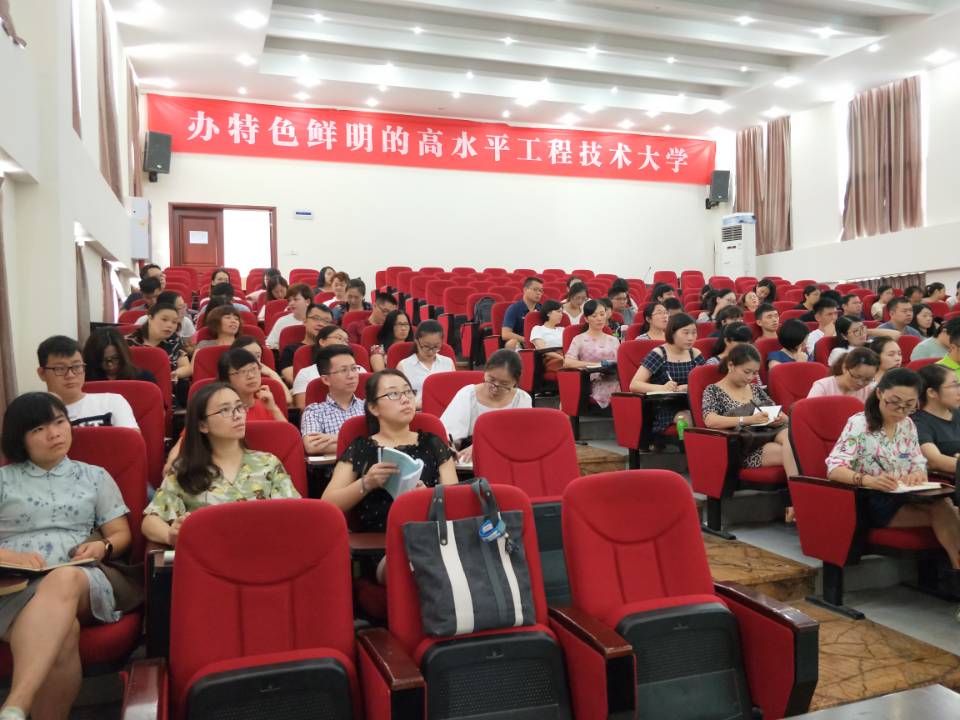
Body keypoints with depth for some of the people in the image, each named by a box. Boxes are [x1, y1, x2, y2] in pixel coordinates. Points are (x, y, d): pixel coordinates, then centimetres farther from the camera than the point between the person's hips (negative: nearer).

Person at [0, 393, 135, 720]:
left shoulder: (95, 476, 21)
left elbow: (121, 534, 19)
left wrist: (102, 547, -4)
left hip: (78, 579, 0)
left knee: (63, 581, -41)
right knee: (62, 628, -38)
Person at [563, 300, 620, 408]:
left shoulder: (614, 340, 22)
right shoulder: (579, 339, 7)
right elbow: (567, 362, -10)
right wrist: (598, 364, -16)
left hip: (616, 387, 5)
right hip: (595, 389, -5)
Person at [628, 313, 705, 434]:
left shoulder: (695, 354, 12)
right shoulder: (658, 354, -3)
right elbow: (634, 385, -11)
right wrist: (662, 388, -29)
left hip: (691, 405, 4)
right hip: (664, 407, -4)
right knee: (690, 420, -32)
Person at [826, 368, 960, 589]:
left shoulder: (907, 425, 10)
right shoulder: (859, 424, -10)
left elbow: (919, 464, 11)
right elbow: (834, 469, -19)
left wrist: (918, 474, -15)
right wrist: (867, 479, -39)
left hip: (904, 498, 6)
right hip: (871, 504, -5)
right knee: (942, 511, -27)